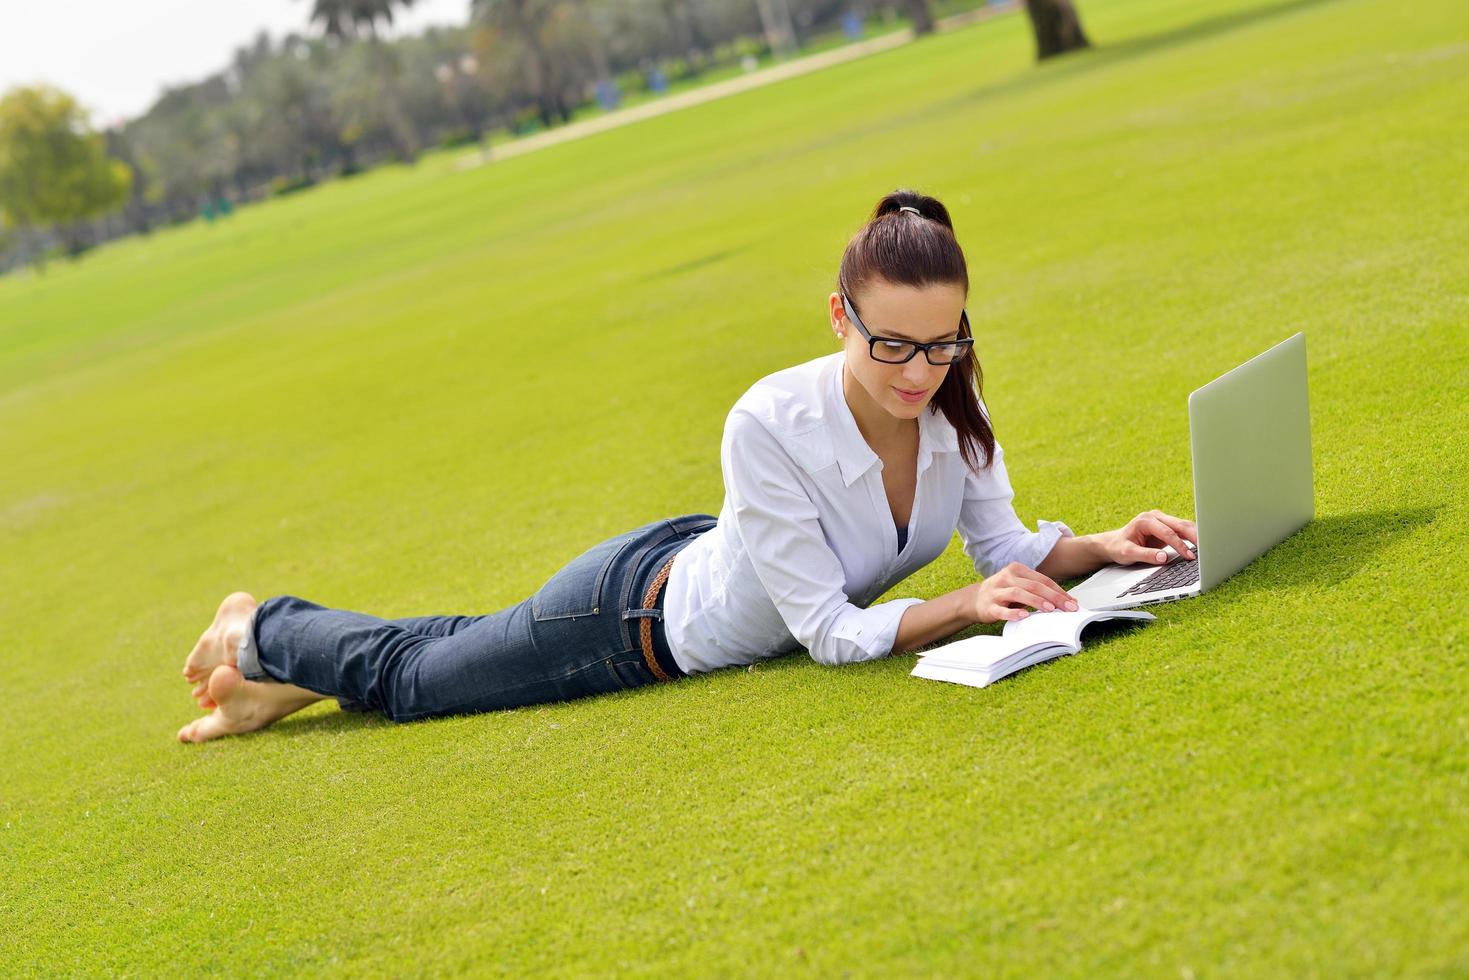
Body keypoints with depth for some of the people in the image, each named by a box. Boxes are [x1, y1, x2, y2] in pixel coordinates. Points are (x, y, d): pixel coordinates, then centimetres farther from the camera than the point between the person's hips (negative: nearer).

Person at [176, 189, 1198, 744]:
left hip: (696, 565, 6)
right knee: (405, 674, 19)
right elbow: (833, 633, -35)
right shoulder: (770, 425, -41)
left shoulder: (952, 405, -22)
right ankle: (262, 633, 49)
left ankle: (288, 678, 52)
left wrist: (1106, 545, -29)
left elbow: (1006, 546, -12)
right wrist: (965, 606, -45)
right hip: (636, 609, -6)